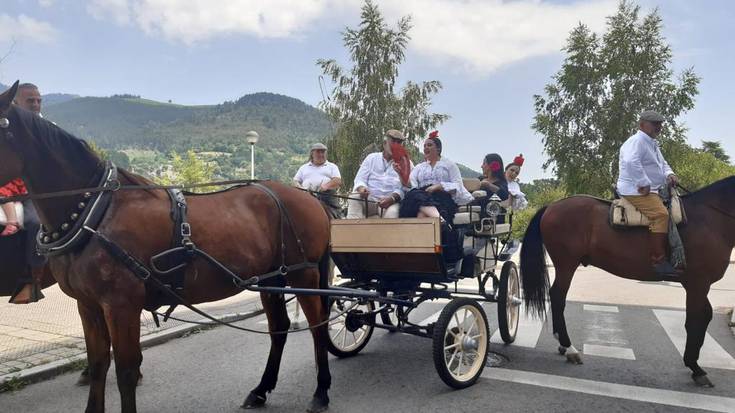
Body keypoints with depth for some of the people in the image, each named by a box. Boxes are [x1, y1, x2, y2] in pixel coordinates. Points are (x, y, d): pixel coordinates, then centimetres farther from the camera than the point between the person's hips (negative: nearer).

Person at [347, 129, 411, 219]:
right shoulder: (372, 157, 16)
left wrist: (392, 198, -25)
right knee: (354, 197, -27)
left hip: (390, 202, -2)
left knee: (392, 212, -34)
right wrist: (361, 189, -17)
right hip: (368, 199, 2)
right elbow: (360, 179, 8)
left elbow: (402, 188, -4)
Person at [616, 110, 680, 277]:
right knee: (660, 214, -28)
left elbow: (663, 164, 29)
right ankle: (658, 260, -28)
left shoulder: (653, 144, 23)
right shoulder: (636, 141, -11)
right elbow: (631, 162, -29)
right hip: (636, 190, -11)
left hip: (652, 190, 12)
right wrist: (644, 184, -25)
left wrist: (669, 174, 5)